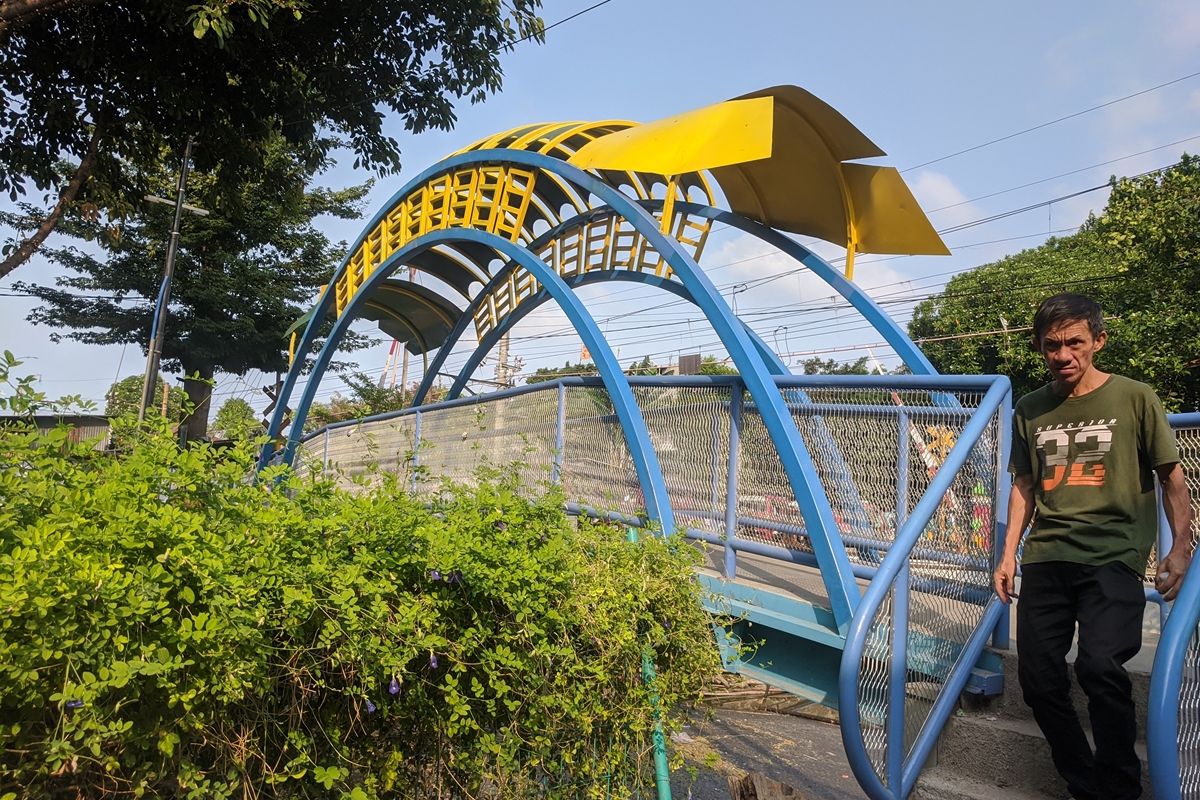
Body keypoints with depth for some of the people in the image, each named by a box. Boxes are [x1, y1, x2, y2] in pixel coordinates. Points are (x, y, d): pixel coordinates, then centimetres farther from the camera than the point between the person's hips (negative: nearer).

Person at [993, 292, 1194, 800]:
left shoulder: (1134, 399, 1)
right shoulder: (1029, 410, 9)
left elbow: (1171, 478, 6)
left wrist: (1180, 548, -6)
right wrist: (1008, 554, 10)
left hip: (1113, 557, -3)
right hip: (1045, 559, 4)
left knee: (1100, 667, -22)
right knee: (1038, 679, 3)